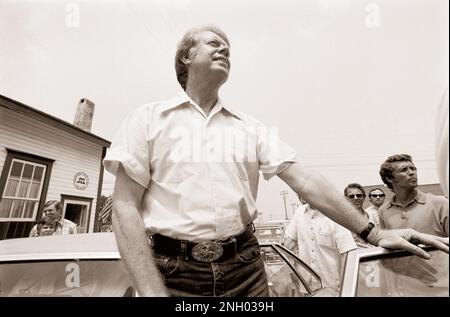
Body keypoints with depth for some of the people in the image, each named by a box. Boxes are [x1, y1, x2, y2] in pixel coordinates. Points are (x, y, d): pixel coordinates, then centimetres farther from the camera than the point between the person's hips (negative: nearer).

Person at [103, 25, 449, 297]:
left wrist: (373, 232, -1)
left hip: (245, 266, 3)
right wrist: (152, 291, -13)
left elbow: (304, 180, 2)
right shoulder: (148, 119, -1)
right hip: (174, 269, -1)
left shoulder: (250, 127, 5)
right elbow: (126, 206, -6)